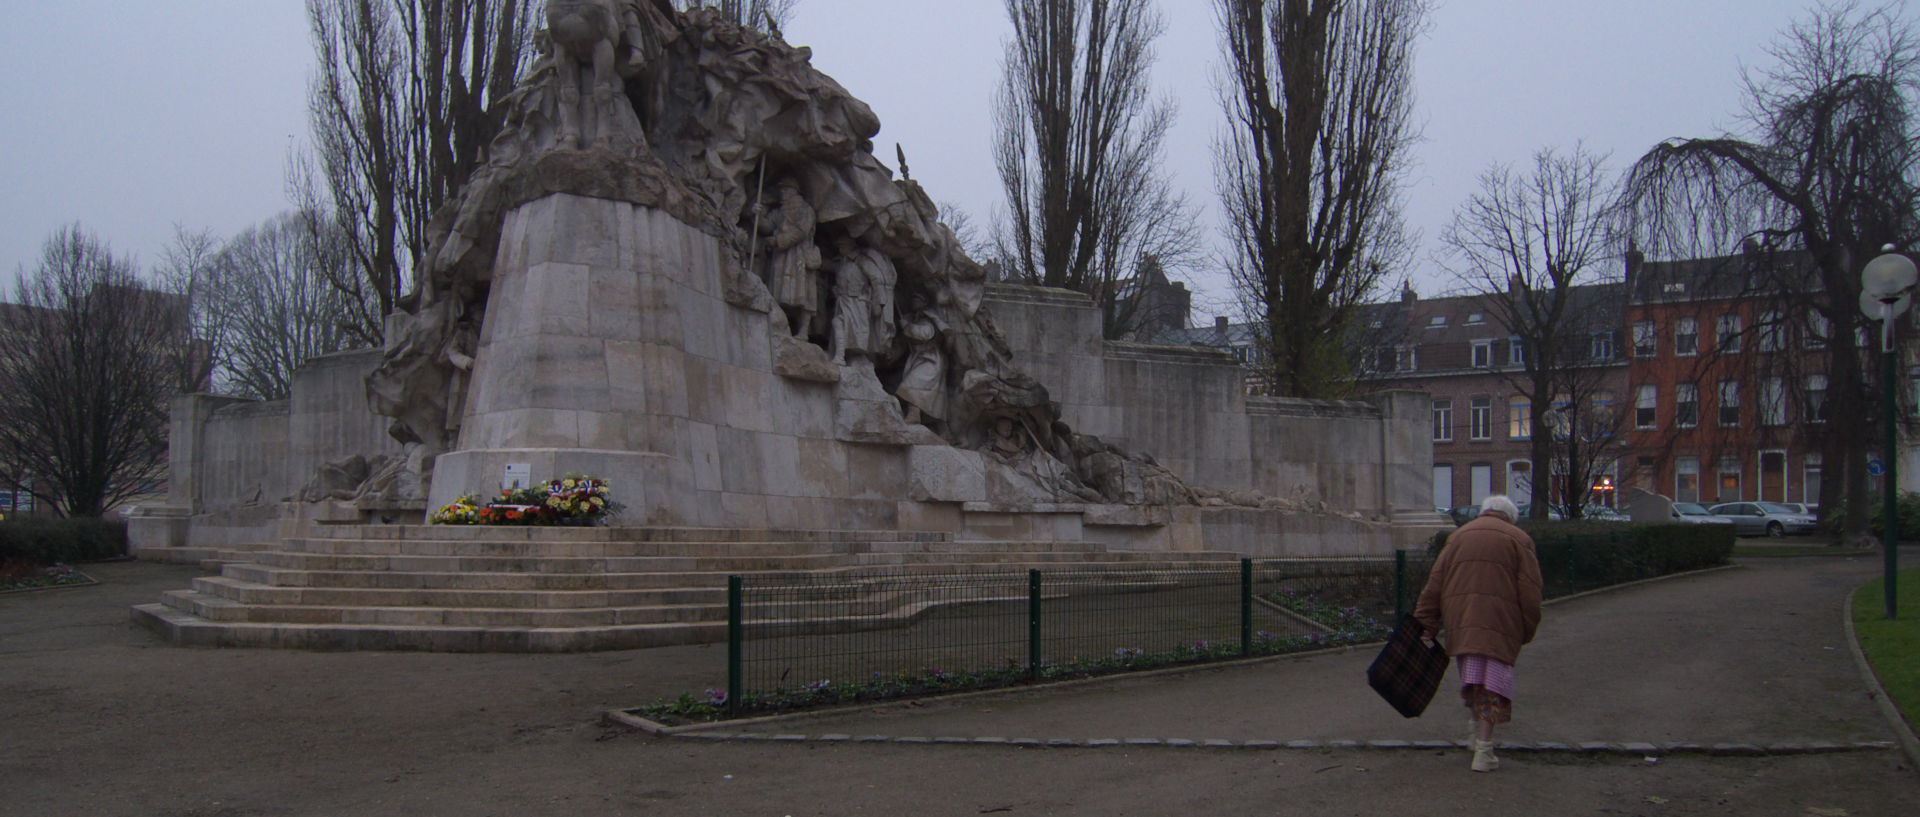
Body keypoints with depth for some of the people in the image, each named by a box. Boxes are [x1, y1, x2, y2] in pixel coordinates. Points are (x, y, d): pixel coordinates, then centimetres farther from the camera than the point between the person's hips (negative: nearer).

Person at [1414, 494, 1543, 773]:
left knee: (1470, 675, 15)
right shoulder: (1519, 539, 8)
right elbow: (1529, 591, 1)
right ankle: (1483, 751, -6)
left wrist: (1428, 623, 9)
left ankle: (1477, 731, 19)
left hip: (1459, 618, 3)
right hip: (1500, 620, -3)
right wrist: (1526, 631, 6)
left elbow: (1435, 582, 9)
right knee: (1493, 676, -2)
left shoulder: (1459, 535, 16)